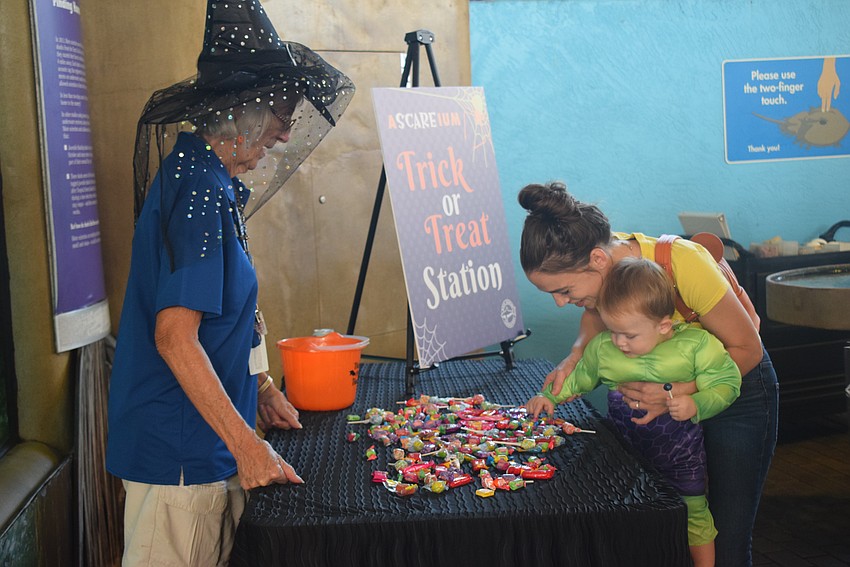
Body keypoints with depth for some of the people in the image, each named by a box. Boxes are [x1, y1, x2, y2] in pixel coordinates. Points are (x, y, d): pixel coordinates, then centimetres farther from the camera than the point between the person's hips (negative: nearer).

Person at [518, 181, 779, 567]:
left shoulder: (683, 263, -36)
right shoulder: (604, 265, -19)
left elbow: (747, 349, -25)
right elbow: (597, 316, 4)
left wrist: (675, 394, -35)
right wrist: (574, 359, -16)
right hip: (665, 387, 5)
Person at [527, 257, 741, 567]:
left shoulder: (695, 345, -20)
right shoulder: (602, 347, -11)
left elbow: (725, 384, -15)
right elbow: (580, 376, 7)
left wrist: (695, 406, -31)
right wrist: (549, 397, -2)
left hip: (679, 448, -2)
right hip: (624, 446, 3)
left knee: (693, 509, 10)